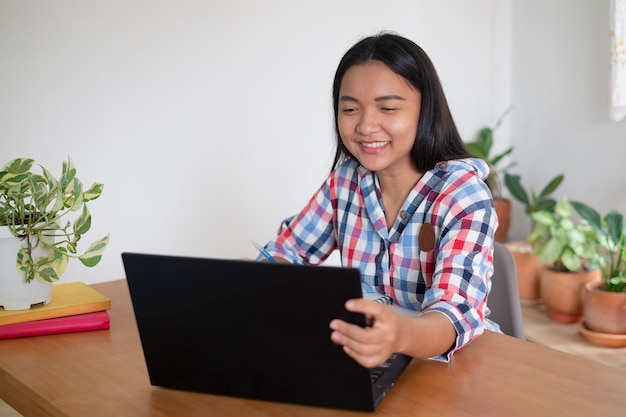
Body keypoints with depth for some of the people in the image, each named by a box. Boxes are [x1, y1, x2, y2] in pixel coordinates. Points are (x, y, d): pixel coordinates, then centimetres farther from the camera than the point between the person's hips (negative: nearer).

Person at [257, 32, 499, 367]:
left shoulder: (463, 194, -15)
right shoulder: (346, 179, 0)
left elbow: (456, 313, -29)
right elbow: (285, 252, 8)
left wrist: (401, 334, -52)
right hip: (366, 358, 5)